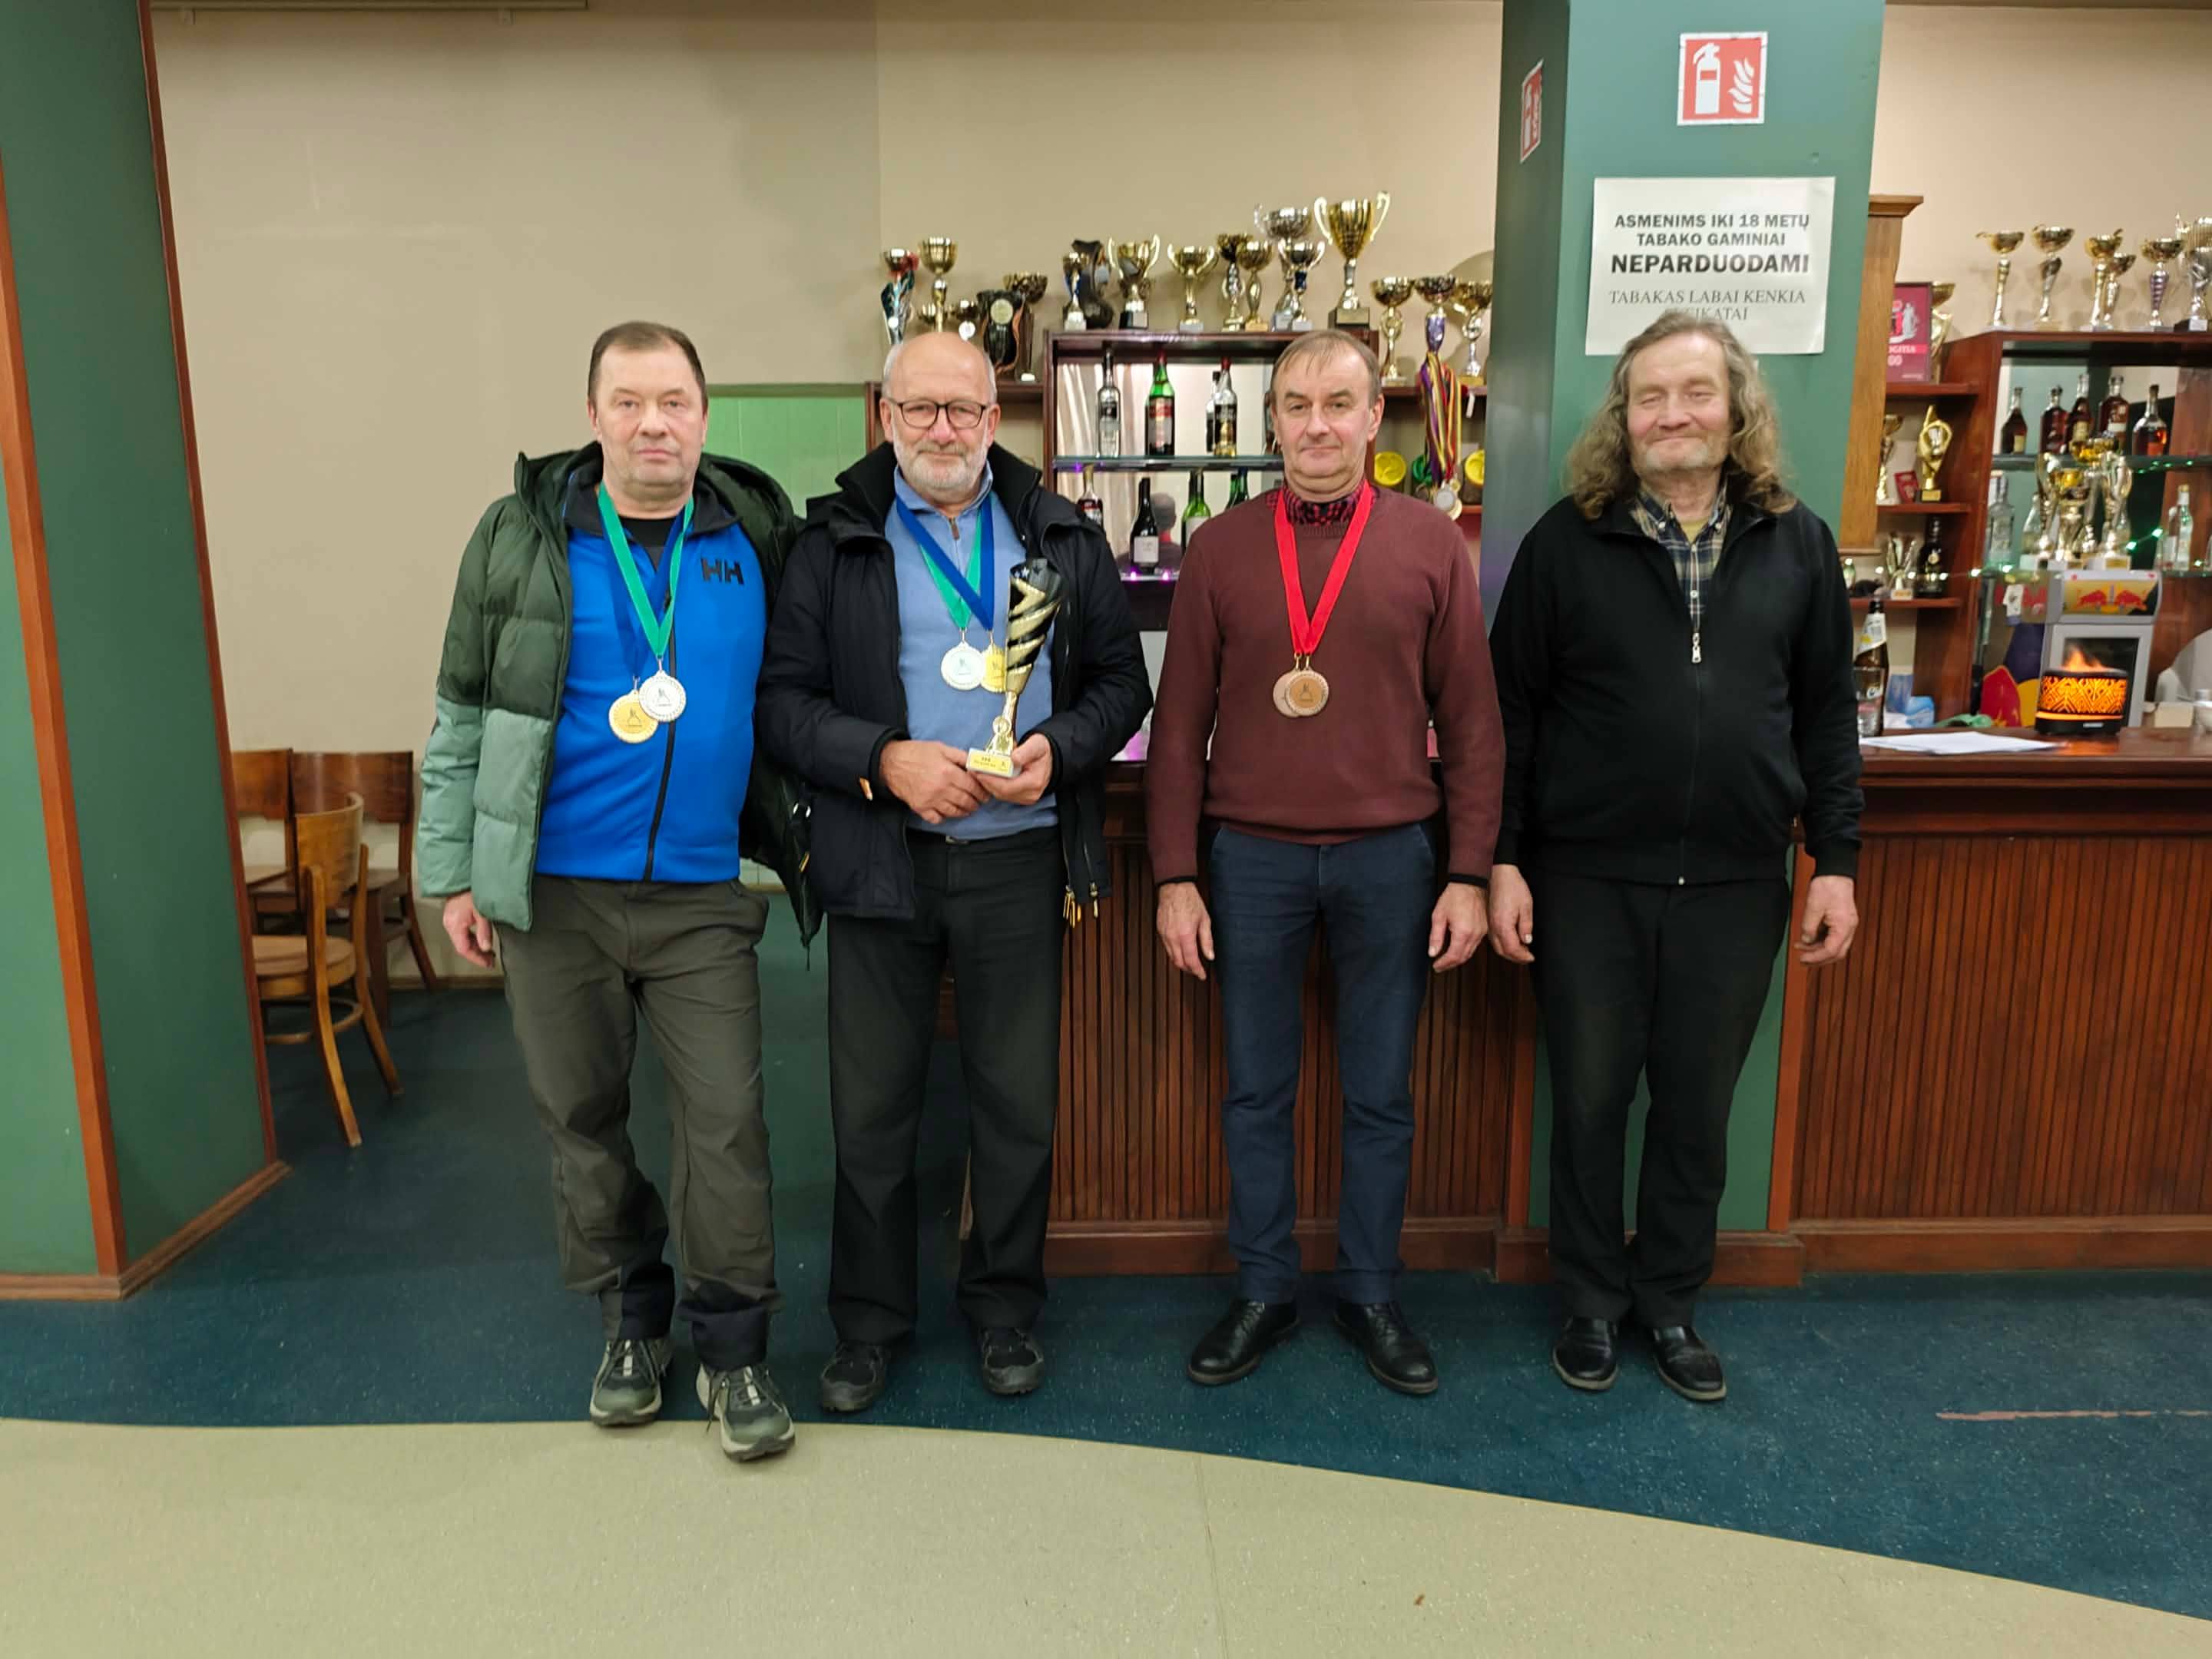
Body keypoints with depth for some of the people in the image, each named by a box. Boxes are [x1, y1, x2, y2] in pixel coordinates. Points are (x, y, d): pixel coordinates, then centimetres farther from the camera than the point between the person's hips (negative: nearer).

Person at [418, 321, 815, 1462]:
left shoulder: (755, 538, 2)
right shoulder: (520, 537, 0)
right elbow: (464, 714, 3)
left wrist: (799, 829, 3)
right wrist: (454, 871, 1)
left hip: (701, 897, 0)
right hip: (552, 894, 1)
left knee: (726, 1125, 0)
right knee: (581, 1120, 12)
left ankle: (731, 1349, 18)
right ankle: (630, 1321, 33)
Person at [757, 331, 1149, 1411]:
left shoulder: (1062, 537, 7)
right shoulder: (830, 541, 2)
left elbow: (1121, 680, 8)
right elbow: (782, 699, -3)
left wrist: (1058, 748, -11)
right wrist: (885, 760, -18)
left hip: (1019, 860, 1)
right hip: (880, 864, -1)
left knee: (1020, 1103, 11)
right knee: (871, 1108, 9)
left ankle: (1003, 1309, 33)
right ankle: (868, 1323, 30)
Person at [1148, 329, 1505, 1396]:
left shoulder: (1432, 545, 1)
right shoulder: (1221, 547, 2)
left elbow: (1471, 725, 2)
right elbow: (1181, 725, 2)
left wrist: (1467, 875, -2)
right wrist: (1176, 878, -2)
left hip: (1390, 857, 0)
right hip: (1250, 858, 0)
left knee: (1381, 1094, 12)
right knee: (1255, 1089, 11)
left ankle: (1371, 1295, 30)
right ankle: (1263, 1290, 29)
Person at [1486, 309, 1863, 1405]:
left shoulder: (1797, 544, 6)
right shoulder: (1568, 541, -2)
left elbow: (1825, 715, 9)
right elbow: (1510, 711, -2)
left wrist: (1836, 862, 4)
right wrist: (1502, 860, -6)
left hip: (1734, 884, 2)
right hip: (1589, 880, -2)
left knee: (1698, 1108, 13)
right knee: (1589, 1100, 10)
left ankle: (1670, 1303, 34)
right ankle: (1592, 1302, 30)